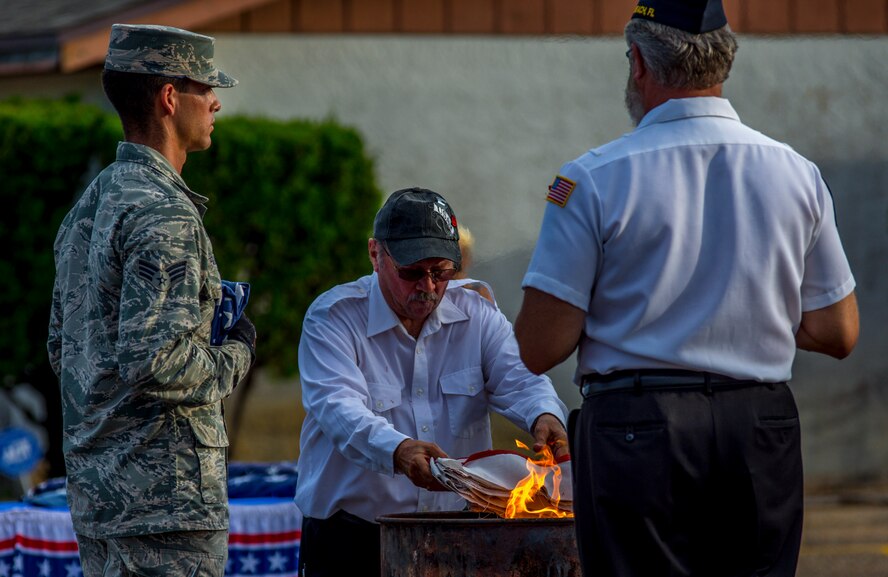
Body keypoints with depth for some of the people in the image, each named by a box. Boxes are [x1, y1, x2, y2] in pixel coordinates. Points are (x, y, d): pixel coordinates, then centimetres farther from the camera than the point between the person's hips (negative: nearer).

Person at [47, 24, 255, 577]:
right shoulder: (164, 214, -16)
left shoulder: (88, 207, 15)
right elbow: (154, 361, -25)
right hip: (165, 498, -10)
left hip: (96, 491, 10)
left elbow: (61, 348, 22)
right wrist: (235, 355, -6)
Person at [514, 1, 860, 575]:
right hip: (764, 427, 3)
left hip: (635, 431, -3)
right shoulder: (797, 173, 6)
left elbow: (539, 348, -7)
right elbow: (838, 332, 11)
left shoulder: (593, 178, -6)